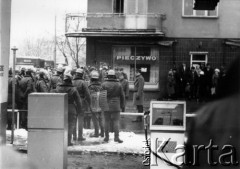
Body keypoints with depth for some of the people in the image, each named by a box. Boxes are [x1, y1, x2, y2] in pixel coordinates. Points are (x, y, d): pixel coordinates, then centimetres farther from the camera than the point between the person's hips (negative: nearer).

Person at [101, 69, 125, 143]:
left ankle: (106, 137, 12)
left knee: (107, 121, 8)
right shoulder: (118, 85, -1)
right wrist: (122, 105, 15)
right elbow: (122, 96, 4)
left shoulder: (104, 84, -3)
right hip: (115, 106, -1)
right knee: (116, 121, 0)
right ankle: (116, 137, -6)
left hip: (106, 106, 1)